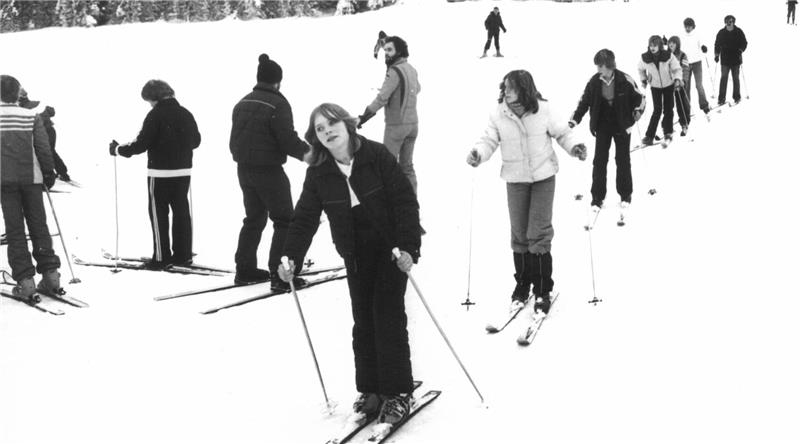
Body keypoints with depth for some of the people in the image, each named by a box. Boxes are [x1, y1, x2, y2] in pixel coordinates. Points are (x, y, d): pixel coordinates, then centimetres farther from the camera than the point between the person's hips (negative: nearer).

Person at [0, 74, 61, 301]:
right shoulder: (31, 116, -1)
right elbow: (43, 148, -1)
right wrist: (49, 173, 9)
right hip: (31, 178, 1)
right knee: (38, 225, 10)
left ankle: (25, 280, -4)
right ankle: (50, 273, 7)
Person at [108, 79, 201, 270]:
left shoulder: (155, 115, -13)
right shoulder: (185, 114, 5)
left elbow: (141, 144, -15)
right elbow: (196, 140, 15)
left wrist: (118, 149, -1)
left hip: (160, 172, -6)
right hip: (183, 171, 6)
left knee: (158, 213, 2)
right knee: (181, 211, 12)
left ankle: (161, 257, 2)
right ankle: (183, 255, 17)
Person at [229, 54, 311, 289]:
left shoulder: (242, 103, 9)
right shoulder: (277, 103, -15)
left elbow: (234, 140, 13)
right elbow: (288, 139, -19)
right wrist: (306, 151, -3)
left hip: (244, 170, 8)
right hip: (269, 170, -8)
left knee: (254, 218, 20)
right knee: (284, 221, 0)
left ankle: (245, 269, 23)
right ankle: (280, 275, -4)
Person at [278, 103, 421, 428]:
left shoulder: (376, 155, -16)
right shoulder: (318, 173, -5)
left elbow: (405, 200, -17)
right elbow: (305, 217, -5)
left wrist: (408, 246, -25)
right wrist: (291, 256, -18)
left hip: (391, 249, -4)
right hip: (355, 255, 4)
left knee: (388, 316, -6)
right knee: (363, 321, 7)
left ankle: (397, 393, 2)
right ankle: (370, 389, 17)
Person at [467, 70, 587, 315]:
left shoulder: (543, 110, -14)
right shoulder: (498, 115, -11)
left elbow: (562, 132, -1)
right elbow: (489, 140, -4)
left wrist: (574, 146, -18)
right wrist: (478, 153, -24)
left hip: (543, 176, -2)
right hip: (515, 179, 2)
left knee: (539, 233, -4)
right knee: (519, 233, 11)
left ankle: (542, 289, 8)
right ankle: (522, 283, 28)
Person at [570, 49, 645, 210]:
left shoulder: (625, 80, -15)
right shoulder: (594, 82, -8)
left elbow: (641, 98, -3)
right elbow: (584, 102, 3)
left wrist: (637, 112, -18)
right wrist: (574, 120, -4)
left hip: (622, 126, -2)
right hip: (602, 126, 2)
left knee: (623, 160, 8)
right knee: (599, 161, 0)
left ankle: (625, 194, 21)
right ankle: (597, 196, 8)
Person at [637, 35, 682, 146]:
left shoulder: (668, 56, -21)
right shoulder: (645, 58, -17)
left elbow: (677, 69, -12)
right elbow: (641, 69, 5)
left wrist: (677, 79, -28)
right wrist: (643, 80, -1)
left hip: (668, 85, 0)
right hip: (655, 86, 0)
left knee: (668, 110, 6)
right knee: (657, 110, -10)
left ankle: (667, 132, 25)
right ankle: (649, 136, -7)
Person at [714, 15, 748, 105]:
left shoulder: (739, 32, 0)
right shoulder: (721, 33, 4)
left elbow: (744, 43, 4)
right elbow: (717, 44, 11)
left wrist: (740, 50, -13)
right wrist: (716, 54, 0)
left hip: (736, 59, -1)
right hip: (725, 60, 1)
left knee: (735, 78, 6)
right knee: (723, 77, -6)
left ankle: (737, 97, 18)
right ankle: (721, 98, -6)